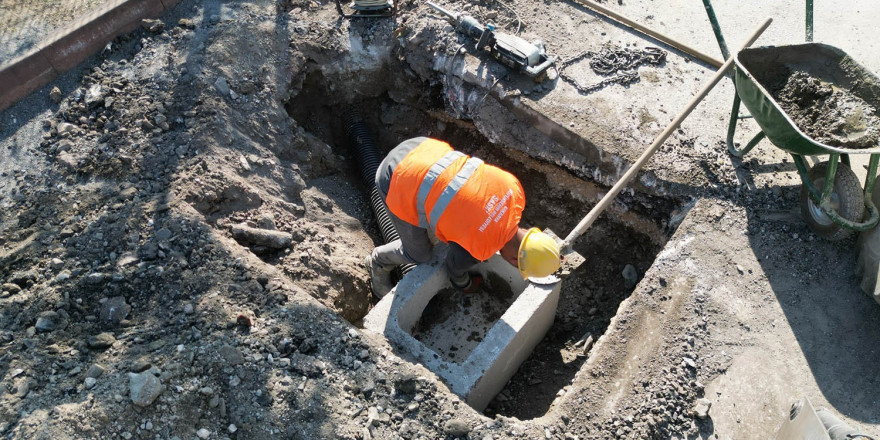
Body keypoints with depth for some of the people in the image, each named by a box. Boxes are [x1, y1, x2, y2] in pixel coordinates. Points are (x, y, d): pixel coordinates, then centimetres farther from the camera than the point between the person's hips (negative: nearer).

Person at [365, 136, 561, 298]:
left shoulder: (514, 188, -5)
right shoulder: (474, 251, -19)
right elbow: (454, 266, 5)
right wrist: (465, 285, 29)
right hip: (399, 185, -6)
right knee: (420, 254, 13)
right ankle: (380, 262, 40)